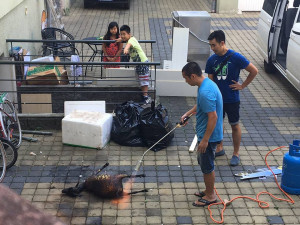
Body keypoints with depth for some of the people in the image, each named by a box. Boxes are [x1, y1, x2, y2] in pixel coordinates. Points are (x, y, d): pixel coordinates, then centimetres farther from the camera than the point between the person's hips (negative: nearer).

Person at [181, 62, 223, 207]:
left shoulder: (205, 92, -29)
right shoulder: (206, 83, 3)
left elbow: (213, 117, -29)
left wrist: (205, 140, -25)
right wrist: (188, 113, 21)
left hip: (209, 136, -10)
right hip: (205, 134, 10)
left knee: (207, 166, 6)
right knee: (203, 162, 22)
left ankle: (210, 196, 22)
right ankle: (208, 190, 37)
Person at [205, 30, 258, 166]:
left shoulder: (235, 57, -16)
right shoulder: (211, 60, -3)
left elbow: (254, 71, -10)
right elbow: (210, 81, 2)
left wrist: (242, 86, -8)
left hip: (232, 99, -4)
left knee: (235, 126, 9)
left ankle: (236, 153, 23)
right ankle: (219, 148, 36)